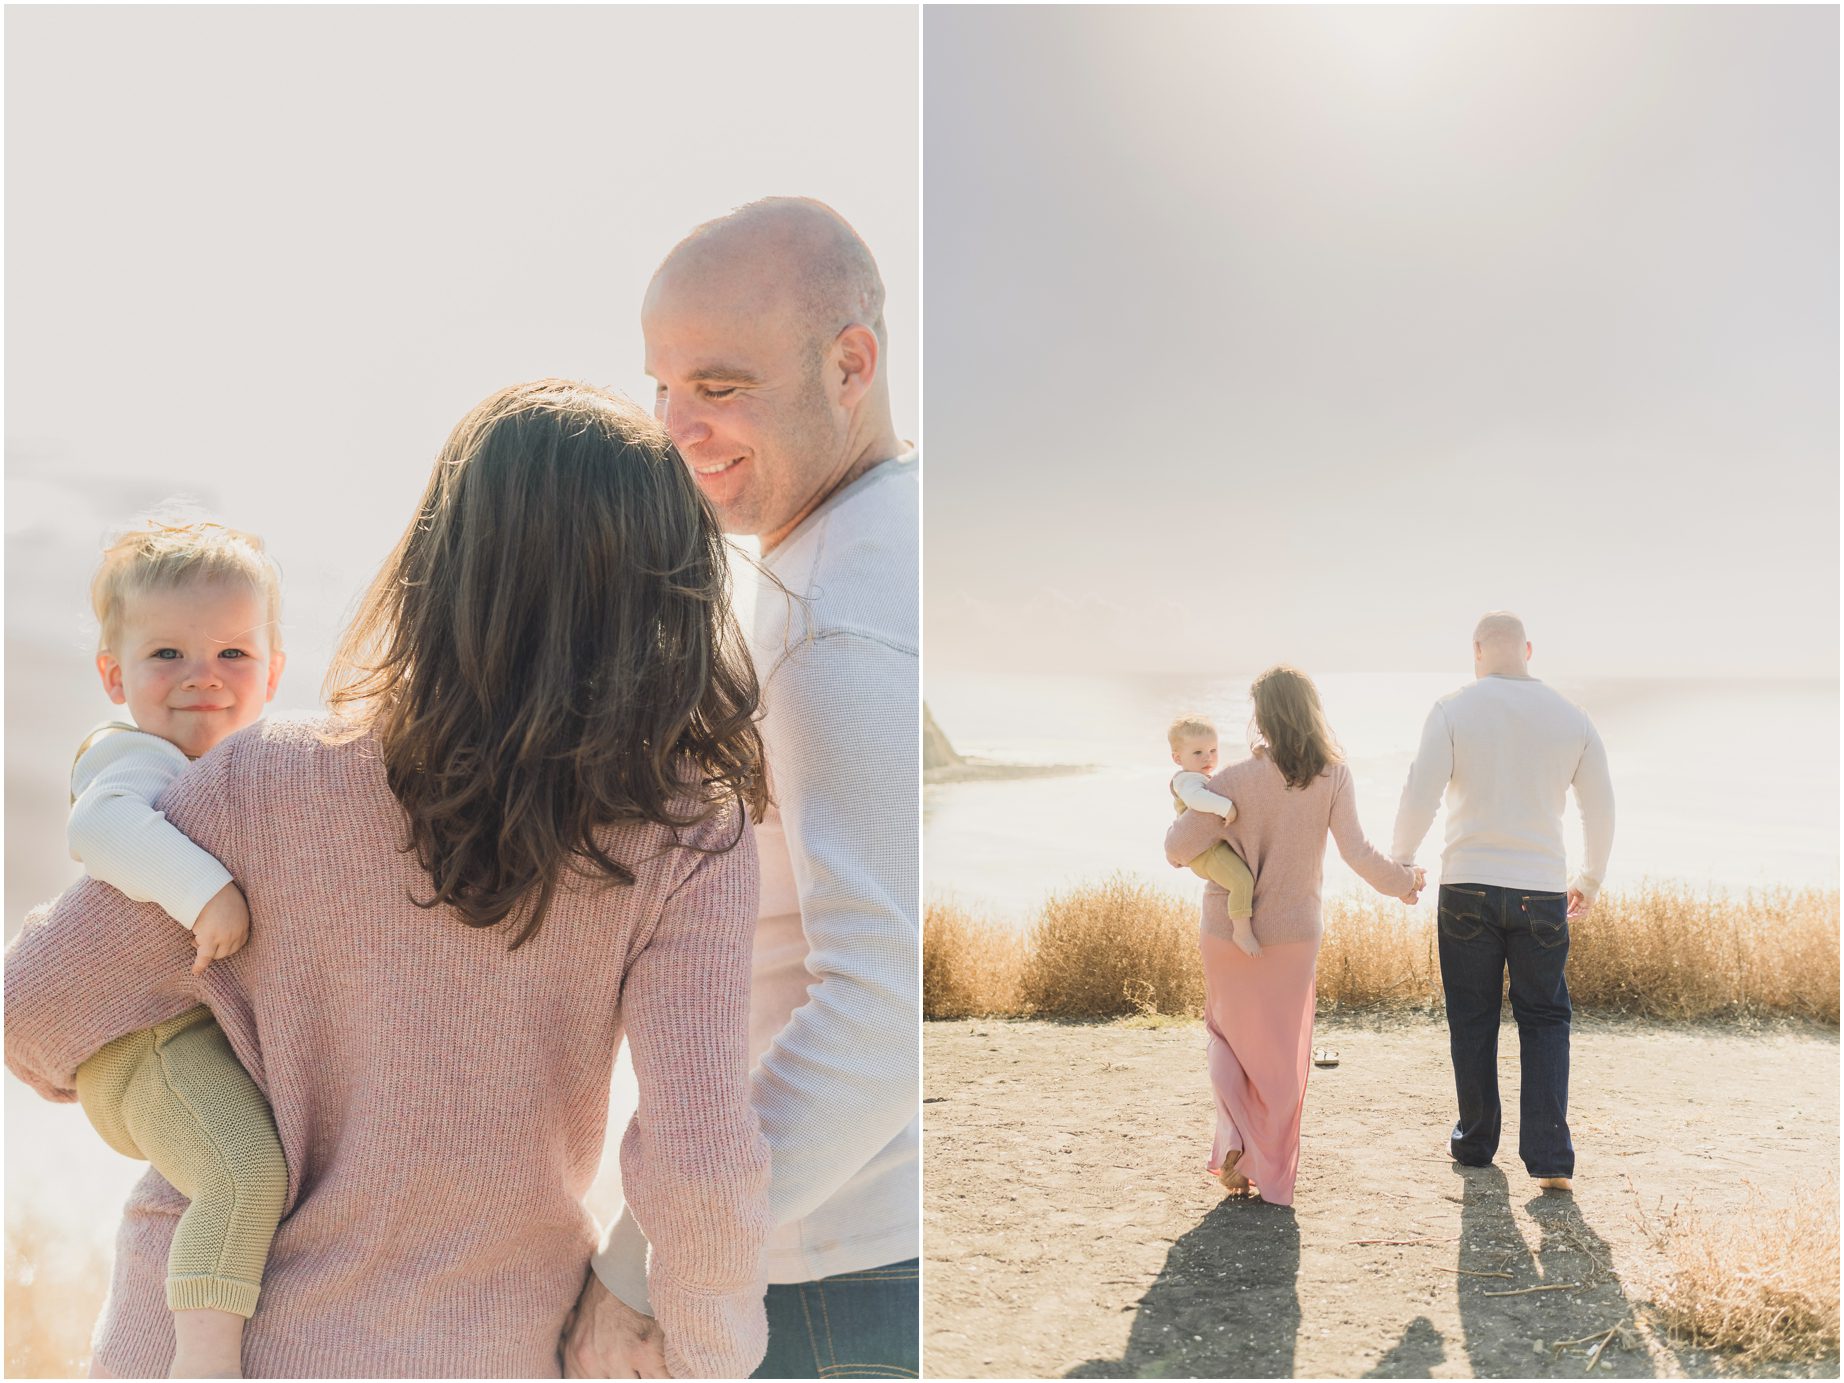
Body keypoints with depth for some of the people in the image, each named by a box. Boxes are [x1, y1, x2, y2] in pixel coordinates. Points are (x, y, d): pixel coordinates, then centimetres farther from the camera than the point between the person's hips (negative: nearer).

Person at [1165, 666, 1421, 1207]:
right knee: (1283, 1053, 14)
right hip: (1293, 934, 1)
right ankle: (1272, 1174, 18)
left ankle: (1234, 1141, 1)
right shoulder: (1333, 776, -9)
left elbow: (1180, 846, -16)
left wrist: (1184, 809, 5)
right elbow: (1356, 852, -14)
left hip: (1227, 933, -1)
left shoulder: (1235, 780, -14)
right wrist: (1402, 882, 4)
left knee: (1227, 1035, 20)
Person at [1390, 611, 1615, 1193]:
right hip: (1542, 891, 1)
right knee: (1544, 1020, 10)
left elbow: (1419, 796, -12)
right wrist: (1590, 880, 22)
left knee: (1472, 1020, 12)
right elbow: (1601, 809, 9)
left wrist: (1398, 863, 4)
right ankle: (1549, 1157, 1)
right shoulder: (1570, 716, 4)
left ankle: (1475, 1141, 23)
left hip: (1468, 887, -1)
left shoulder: (1453, 710, -4)